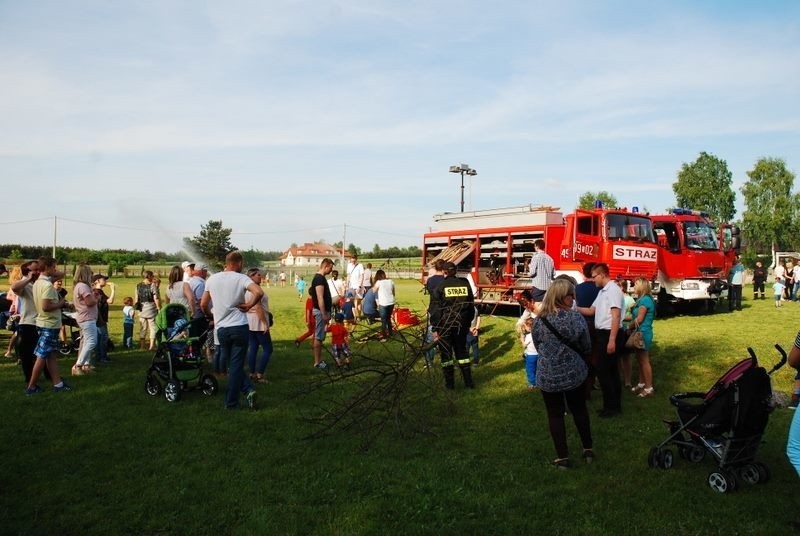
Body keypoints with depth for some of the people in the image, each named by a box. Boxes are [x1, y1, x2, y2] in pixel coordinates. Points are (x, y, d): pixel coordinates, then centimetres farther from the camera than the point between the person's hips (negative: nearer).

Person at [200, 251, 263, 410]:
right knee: (236, 365, 5)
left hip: (221, 329, 3)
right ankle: (231, 403, 7)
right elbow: (259, 292, -23)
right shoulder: (241, 278, -6)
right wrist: (248, 305, -8)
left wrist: (210, 316, 26)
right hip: (240, 327, -3)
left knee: (230, 364, 18)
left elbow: (203, 304, 9)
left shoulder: (212, 279, 6)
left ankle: (248, 390, 7)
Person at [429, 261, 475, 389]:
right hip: (462, 325, 4)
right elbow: (471, 306, 10)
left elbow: (435, 310, -10)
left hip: (445, 325, -4)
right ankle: (468, 381, 17)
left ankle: (450, 383, 11)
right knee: (461, 351, 16)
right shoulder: (465, 284, 3)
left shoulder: (439, 287, -8)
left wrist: (435, 329, -7)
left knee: (446, 352, 7)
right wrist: (468, 323, 19)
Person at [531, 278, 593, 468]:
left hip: (548, 376, 0)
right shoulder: (576, 317, -13)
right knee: (579, 410, 20)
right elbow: (587, 348, -4)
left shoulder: (539, 320, -10)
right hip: (574, 373, 0)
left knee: (555, 415, 12)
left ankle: (563, 458, 16)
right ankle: (588, 450, 31)